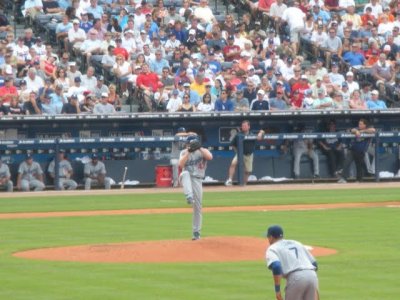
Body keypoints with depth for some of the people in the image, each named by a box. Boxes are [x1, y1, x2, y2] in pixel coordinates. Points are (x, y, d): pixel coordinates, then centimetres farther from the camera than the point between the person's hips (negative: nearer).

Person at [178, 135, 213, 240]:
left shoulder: (203, 151, 6)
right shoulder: (184, 152, 10)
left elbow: (210, 157, -17)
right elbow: (181, 165, -9)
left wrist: (199, 148, -23)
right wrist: (188, 152, -14)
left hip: (197, 180, 1)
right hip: (186, 179, -1)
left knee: (197, 206, 1)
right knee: (185, 174, -38)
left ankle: (196, 232, 12)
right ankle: (189, 197, -59)